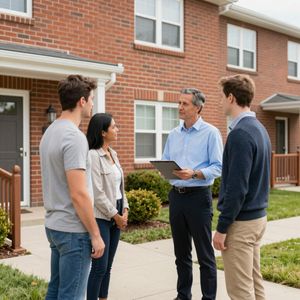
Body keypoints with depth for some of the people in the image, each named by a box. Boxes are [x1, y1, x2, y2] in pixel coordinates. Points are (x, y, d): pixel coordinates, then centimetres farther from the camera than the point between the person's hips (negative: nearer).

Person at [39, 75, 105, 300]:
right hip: (73, 230, -9)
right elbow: (78, 194, -24)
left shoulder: (51, 131, 9)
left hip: (54, 225, 9)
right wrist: (95, 234, -15)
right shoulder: (74, 137, -20)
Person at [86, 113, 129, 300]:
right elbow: (97, 193, -18)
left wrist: (124, 210, 4)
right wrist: (115, 216, -11)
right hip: (101, 217, -8)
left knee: (108, 265, 14)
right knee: (100, 266, -3)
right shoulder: (93, 155, -15)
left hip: (116, 215, 8)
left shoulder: (113, 154, 11)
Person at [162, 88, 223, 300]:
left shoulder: (211, 133, -6)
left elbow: (218, 167, -11)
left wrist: (194, 174, -24)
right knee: (181, 251, 15)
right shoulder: (174, 134, 12)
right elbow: (165, 162, 15)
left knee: (204, 253, 3)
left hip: (198, 196, -6)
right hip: (176, 195, 6)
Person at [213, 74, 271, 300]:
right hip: (257, 216, 9)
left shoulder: (240, 133, -20)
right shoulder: (260, 129, 9)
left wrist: (222, 227, -16)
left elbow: (236, 188, -23)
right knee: (254, 281, 18)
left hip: (241, 221, -9)